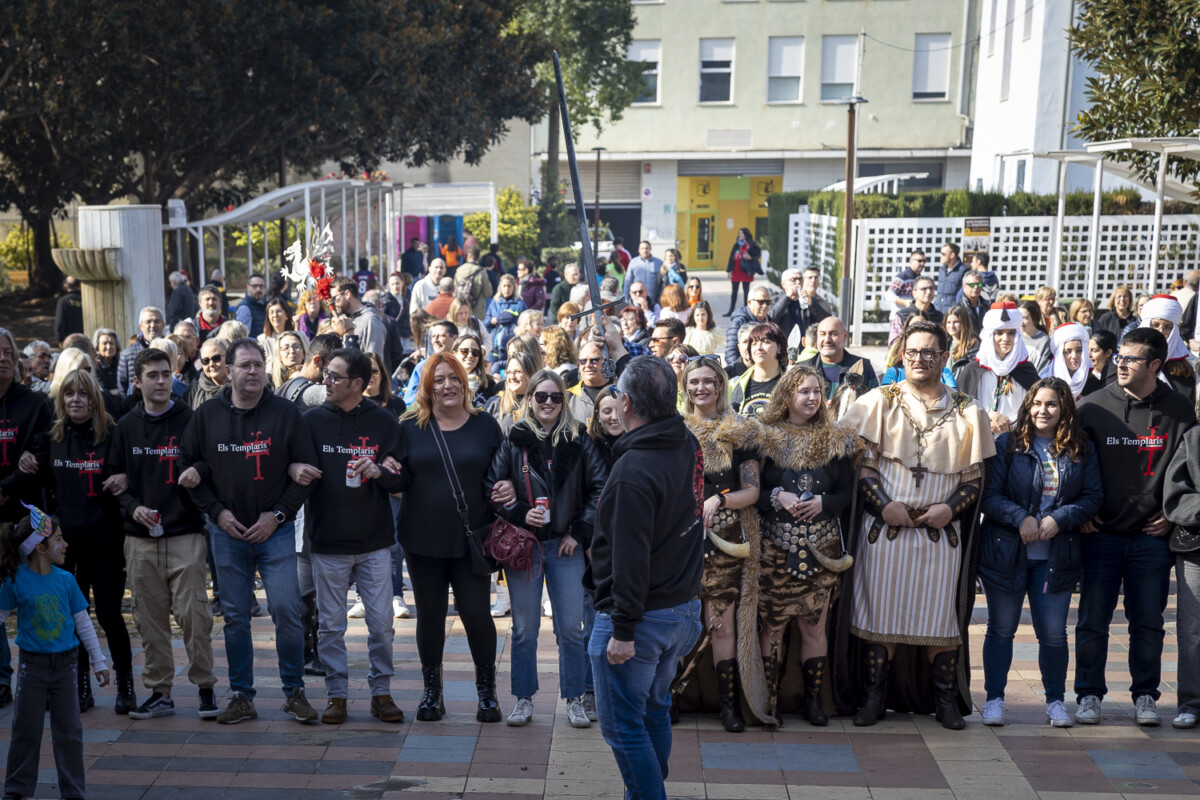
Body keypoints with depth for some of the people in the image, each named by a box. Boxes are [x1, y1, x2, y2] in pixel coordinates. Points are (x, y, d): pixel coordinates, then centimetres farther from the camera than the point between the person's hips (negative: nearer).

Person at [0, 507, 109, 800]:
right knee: (26, 730, 9)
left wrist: (99, 662, 7)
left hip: (65, 663, 2)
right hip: (33, 663, -2)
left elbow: (83, 622, 4)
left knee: (69, 731, 6)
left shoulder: (65, 580, -2)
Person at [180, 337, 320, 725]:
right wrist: (216, 511, -2)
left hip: (276, 531, -2)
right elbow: (189, 468, 9)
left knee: (287, 611, -7)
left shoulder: (286, 413, -1)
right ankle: (241, 696, 19)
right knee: (235, 616, 8)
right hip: (227, 532, 2)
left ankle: (294, 692, 9)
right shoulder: (206, 416, 4)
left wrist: (278, 515, -8)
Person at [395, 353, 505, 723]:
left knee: (476, 612, -1)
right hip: (423, 537, 1)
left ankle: (487, 690, 19)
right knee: (430, 614, 10)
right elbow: (399, 480, 4)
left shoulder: (485, 425, 3)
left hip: (471, 537, -1)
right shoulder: (410, 426, 3)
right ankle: (431, 691, 25)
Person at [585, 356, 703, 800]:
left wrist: (624, 630, -20)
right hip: (683, 608, 9)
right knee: (654, 711, 22)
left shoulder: (633, 472, -24)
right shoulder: (690, 447, 2)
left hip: (640, 617, -9)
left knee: (622, 726, 3)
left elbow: (630, 559, -25)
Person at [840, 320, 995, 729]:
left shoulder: (966, 413, 8)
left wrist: (951, 508, -9)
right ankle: (876, 695, 13)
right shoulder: (879, 402, 5)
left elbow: (974, 476, 7)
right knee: (881, 611, 2)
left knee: (940, 614, 2)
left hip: (942, 531, 1)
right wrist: (884, 505, -12)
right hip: (885, 527, 0)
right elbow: (862, 463, 1)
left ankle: (945, 697, 18)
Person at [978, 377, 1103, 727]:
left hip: (1056, 556, 1)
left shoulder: (1082, 450, 4)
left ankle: (1055, 701, 22)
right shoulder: (1007, 444, -2)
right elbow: (989, 495, -5)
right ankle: (994, 698, 18)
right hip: (1006, 552, -1)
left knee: (1053, 633, 5)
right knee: (1001, 629, 7)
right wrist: (1020, 518, -19)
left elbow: (1093, 498, 2)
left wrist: (1059, 518, -13)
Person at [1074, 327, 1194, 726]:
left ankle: (1145, 695, 21)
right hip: (1101, 534, 0)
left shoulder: (1180, 410, 1)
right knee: (1093, 620, 4)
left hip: (1152, 537, 0)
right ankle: (1089, 693, 16)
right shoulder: (1094, 406, -1)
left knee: (1148, 622, 7)